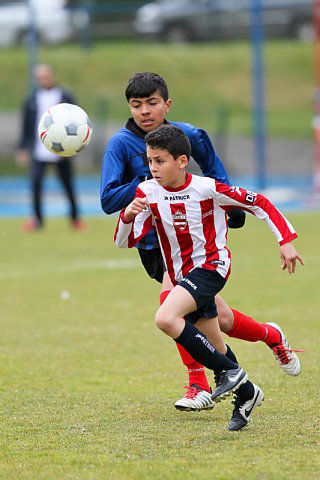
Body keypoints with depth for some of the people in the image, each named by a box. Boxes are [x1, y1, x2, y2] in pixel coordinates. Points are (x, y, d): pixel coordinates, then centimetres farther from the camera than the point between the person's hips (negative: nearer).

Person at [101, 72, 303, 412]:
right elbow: (108, 201, -14)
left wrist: (231, 206, 19)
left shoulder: (187, 135, 0)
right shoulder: (121, 144, -8)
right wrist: (150, 181, -23)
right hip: (154, 243, 0)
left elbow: (213, 167, 21)